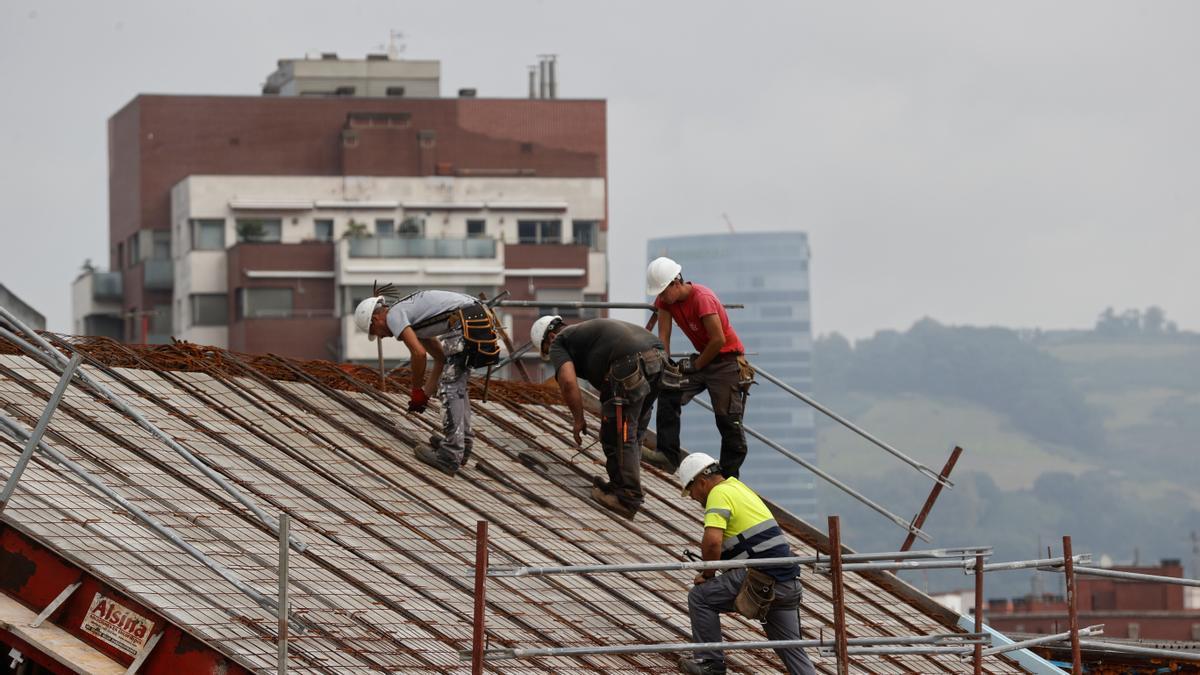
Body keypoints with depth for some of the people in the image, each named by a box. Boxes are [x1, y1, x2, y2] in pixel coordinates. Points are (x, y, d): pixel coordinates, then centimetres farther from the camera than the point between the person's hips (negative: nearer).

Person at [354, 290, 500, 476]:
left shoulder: (393, 316, 2)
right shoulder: (410, 315, 31)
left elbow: (419, 353, -11)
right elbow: (440, 358, 33)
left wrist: (416, 390, 4)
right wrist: (426, 393, 31)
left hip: (466, 322, -9)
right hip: (483, 319, 9)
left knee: (449, 387, -3)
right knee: (457, 384, 23)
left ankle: (449, 457, -4)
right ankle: (461, 446, 28)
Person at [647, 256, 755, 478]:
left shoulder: (702, 299, -25)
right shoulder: (665, 299, -3)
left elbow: (719, 340, -24)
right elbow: (663, 336, -3)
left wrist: (696, 365, -12)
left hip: (727, 360, -7)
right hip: (703, 358, 7)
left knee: (728, 421, -8)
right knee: (668, 395, -9)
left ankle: (730, 474, 0)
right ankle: (668, 457, -7)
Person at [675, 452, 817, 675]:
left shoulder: (719, 494, -6)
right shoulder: (740, 488, 24)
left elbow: (712, 541, -21)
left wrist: (708, 574, -5)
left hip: (761, 581, -9)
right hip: (788, 583, 9)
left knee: (699, 597, 4)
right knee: (791, 647, 14)